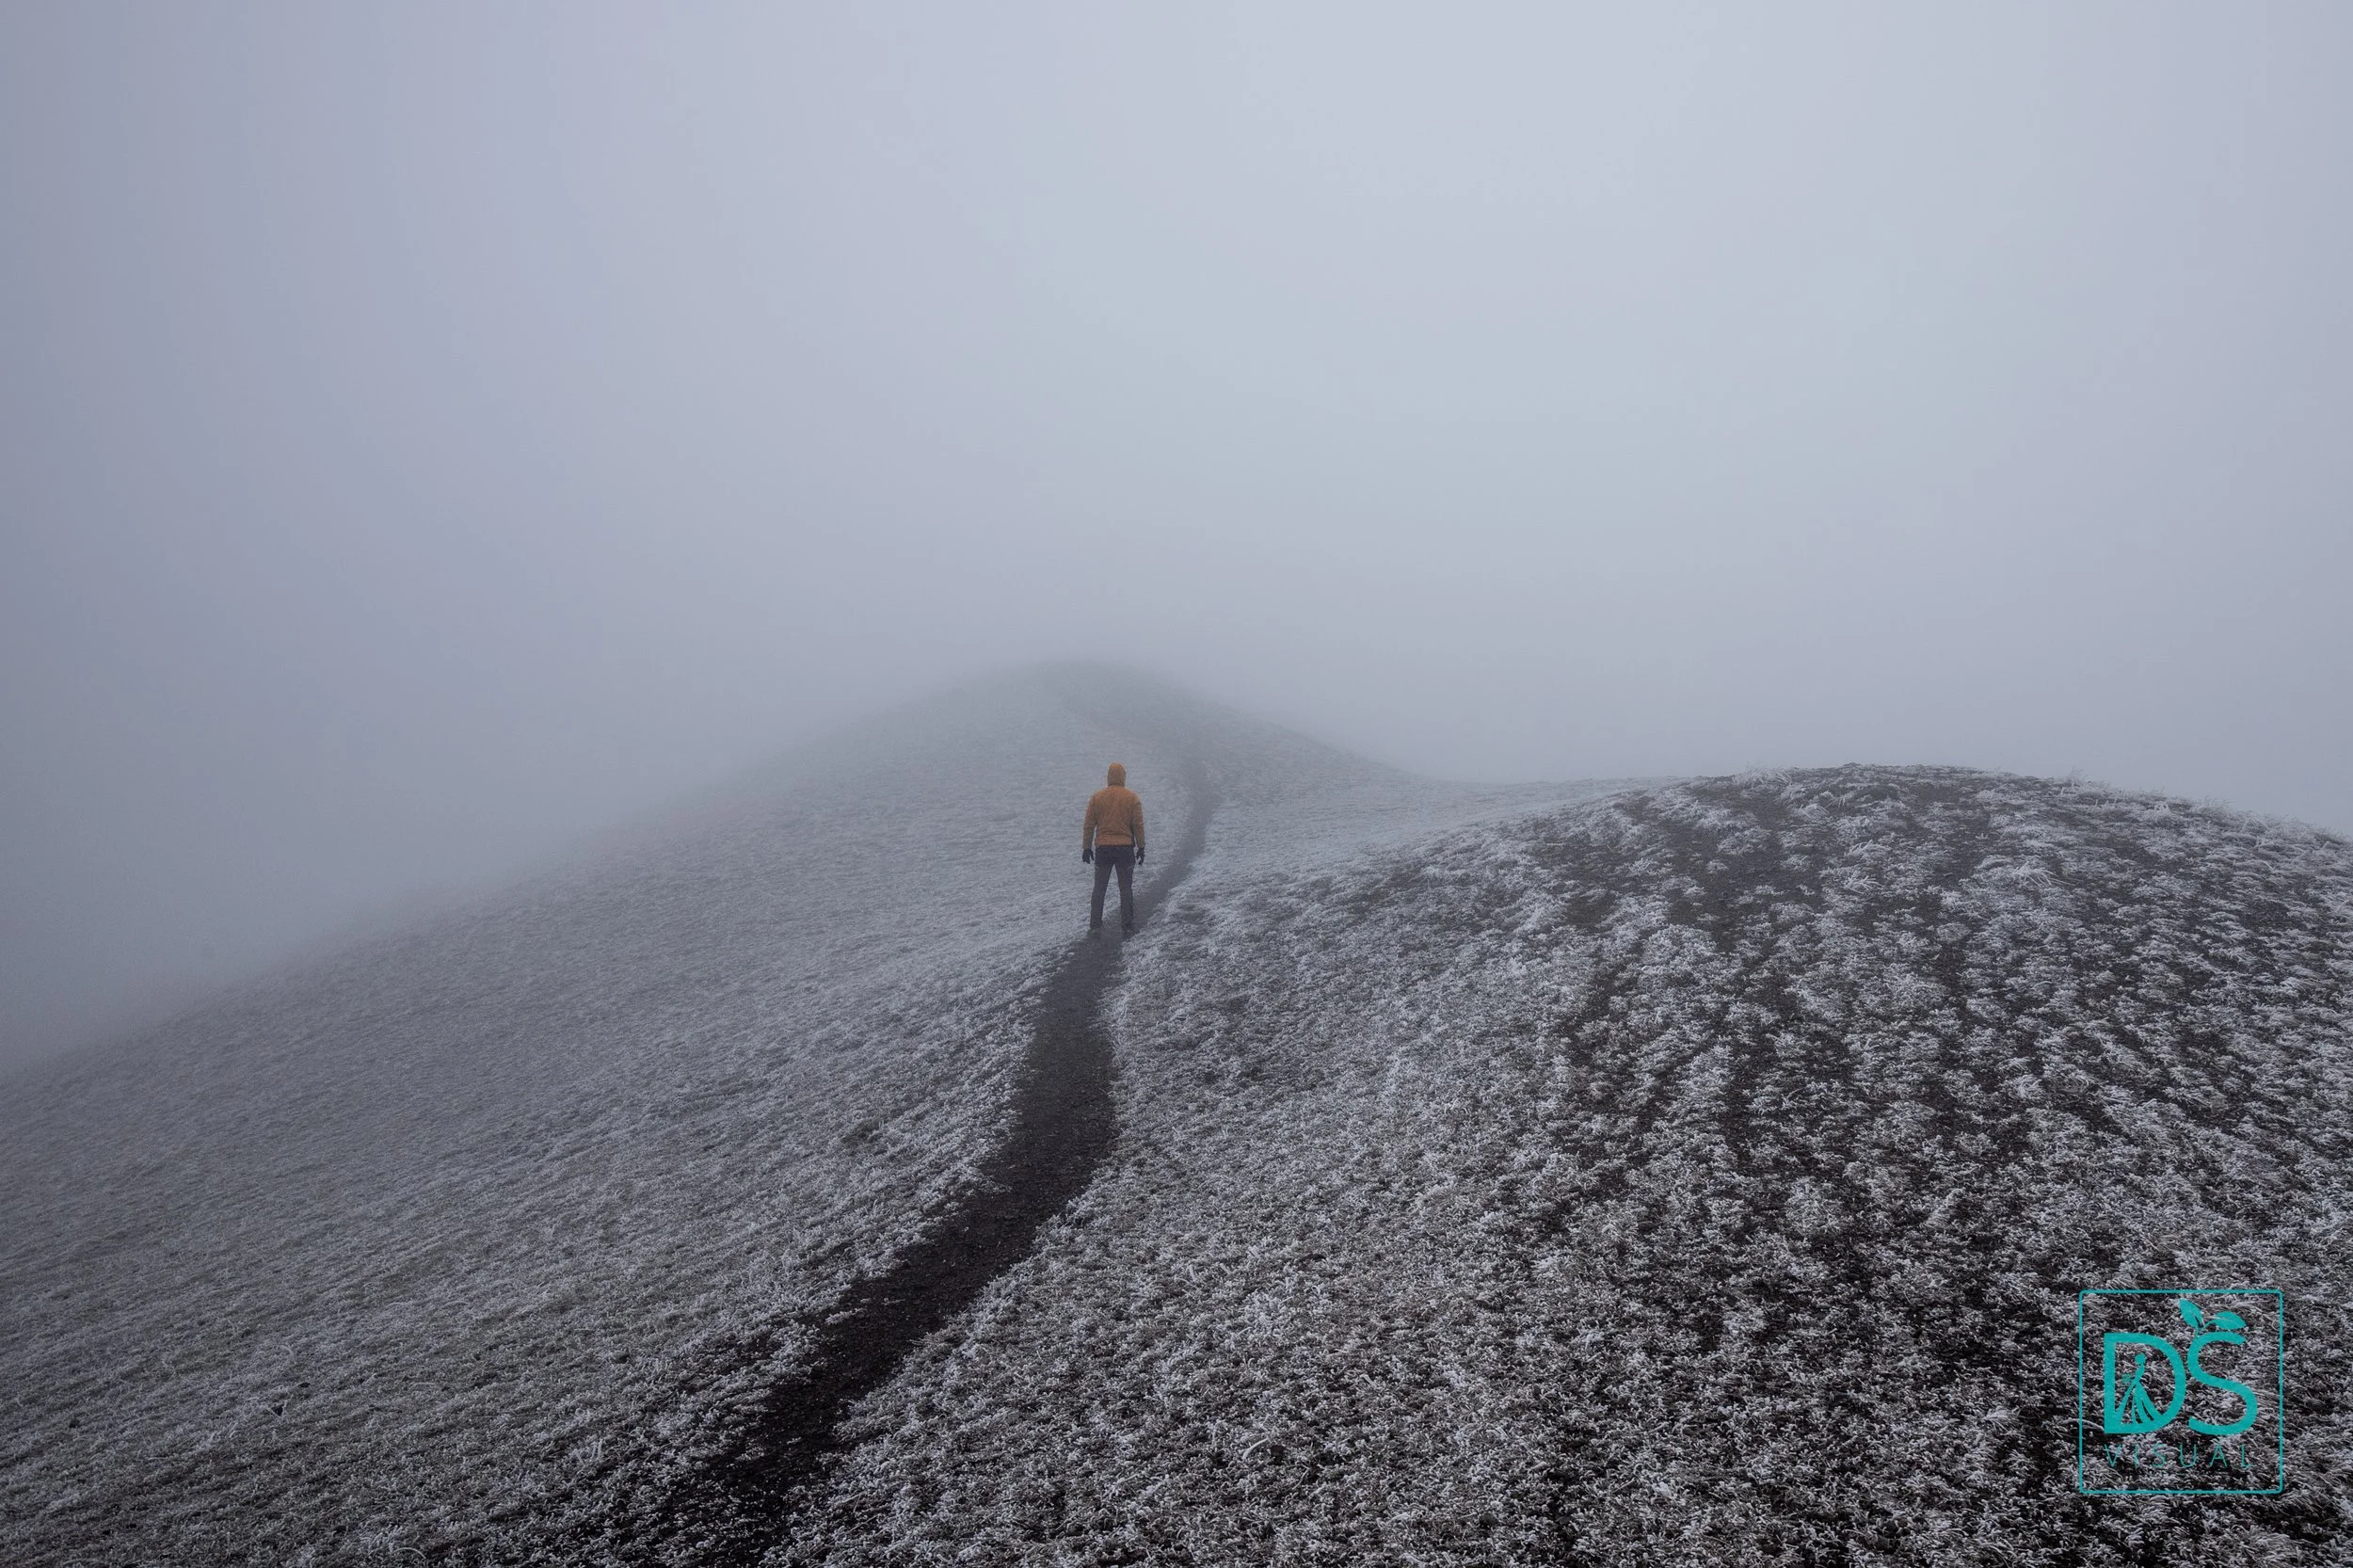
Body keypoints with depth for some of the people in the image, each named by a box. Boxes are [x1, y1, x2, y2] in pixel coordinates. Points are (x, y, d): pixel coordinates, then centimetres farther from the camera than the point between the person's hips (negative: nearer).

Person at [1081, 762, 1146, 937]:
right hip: (1125, 849, -1)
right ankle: (1126, 928, 4)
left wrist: (1086, 847, 9)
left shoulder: (1096, 797, -1)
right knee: (1126, 890, 5)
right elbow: (1138, 825, -3)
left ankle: (1094, 926, 12)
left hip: (1103, 849, 1)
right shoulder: (1132, 798, -4)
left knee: (1099, 889, 12)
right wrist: (1141, 848, 5)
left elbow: (1089, 825, 1)